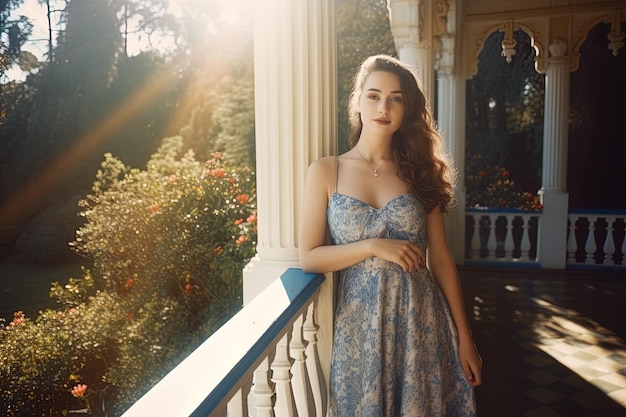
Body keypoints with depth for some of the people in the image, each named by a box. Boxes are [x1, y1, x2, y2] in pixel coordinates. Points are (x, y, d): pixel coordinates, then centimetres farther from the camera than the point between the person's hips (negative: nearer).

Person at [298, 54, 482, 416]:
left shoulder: (420, 172, 3)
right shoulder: (325, 172, -2)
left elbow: (441, 259, 3)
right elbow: (309, 257, -5)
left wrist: (464, 337, 1)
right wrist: (374, 246, -17)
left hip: (421, 319, 2)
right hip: (360, 321, -1)